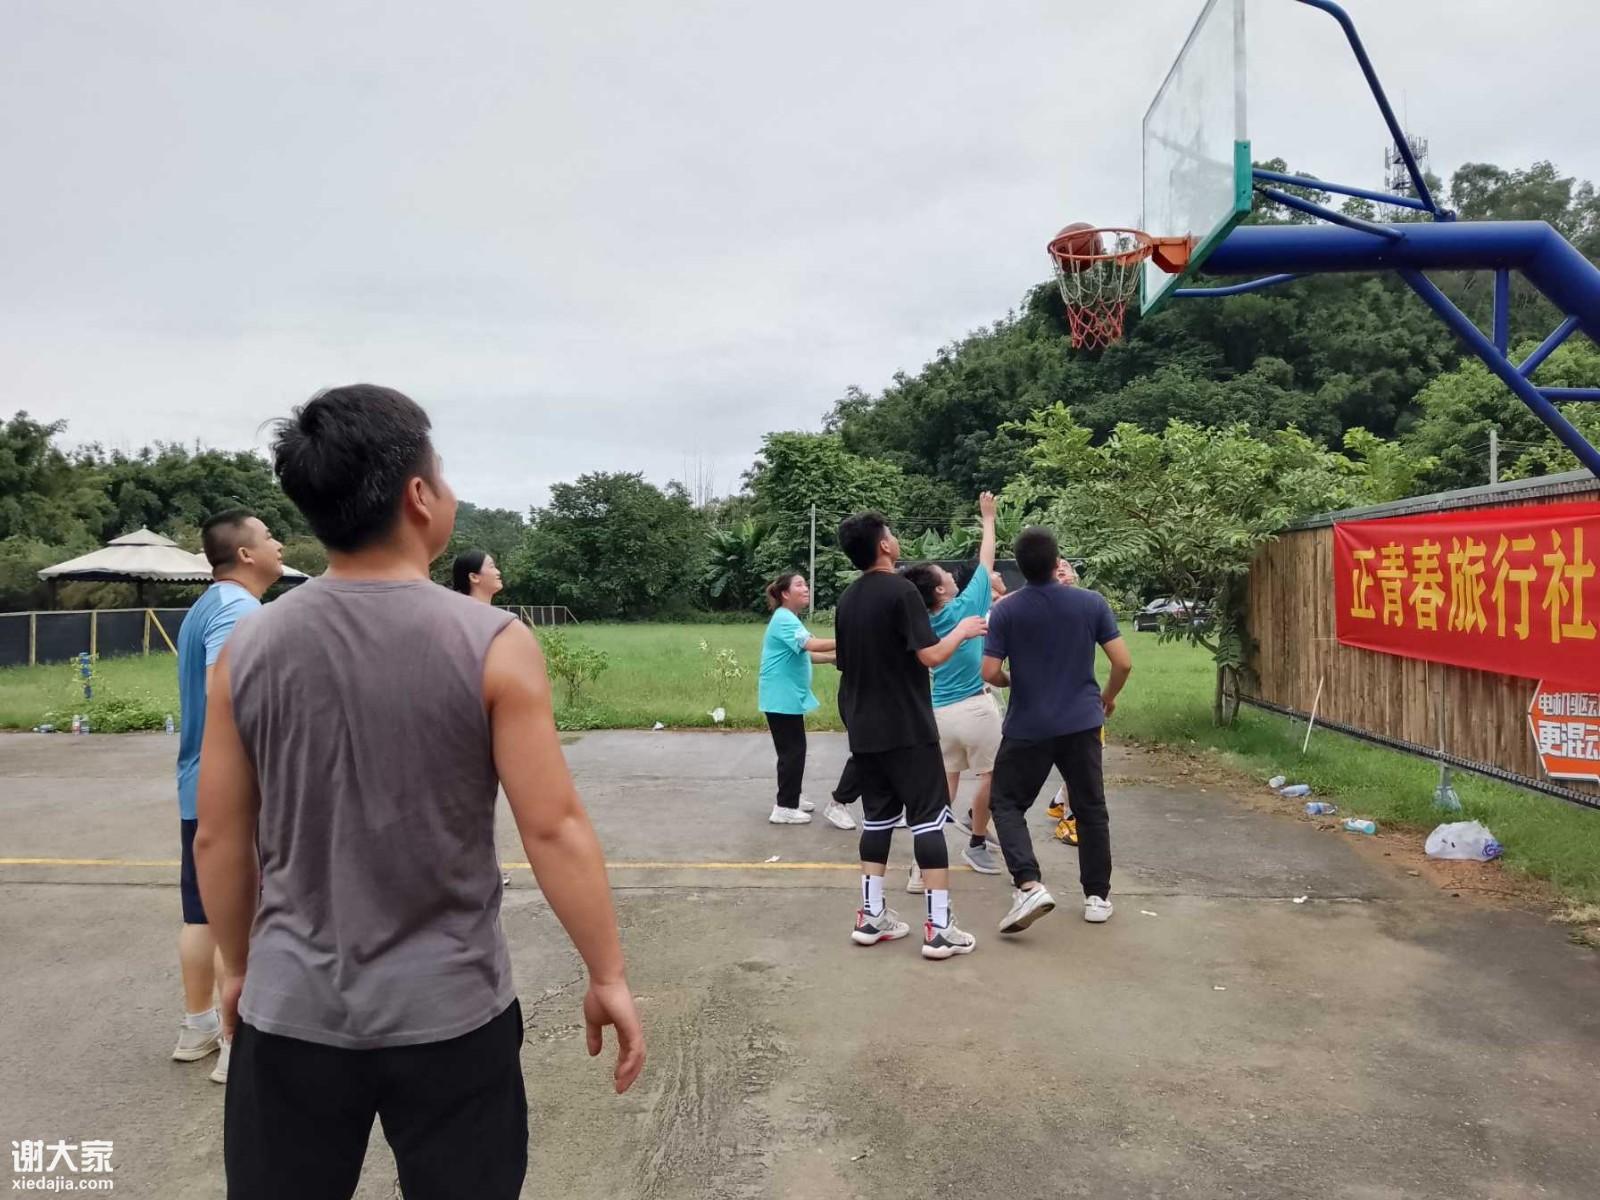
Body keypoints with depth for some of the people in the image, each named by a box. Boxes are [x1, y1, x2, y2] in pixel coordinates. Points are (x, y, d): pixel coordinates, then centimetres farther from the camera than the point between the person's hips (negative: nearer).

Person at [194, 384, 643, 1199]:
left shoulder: (247, 648, -5)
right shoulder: (492, 645, -15)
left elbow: (219, 840, 2)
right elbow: (554, 829, -15)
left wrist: (238, 966, 17)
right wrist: (607, 976, -4)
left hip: (291, 1012, 3)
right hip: (448, 1013, -2)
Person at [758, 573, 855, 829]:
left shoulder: (789, 619, 15)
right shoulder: (784, 619, -19)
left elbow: (802, 654, 19)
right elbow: (812, 644, -32)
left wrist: (834, 658, 8)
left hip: (788, 697, 10)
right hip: (782, 698, -10)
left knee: (792, 748, 18)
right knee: (792, 750, -5)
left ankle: (791, 797, 29)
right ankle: (784, 807, 1)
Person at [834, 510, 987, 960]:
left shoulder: (847, 600, 10)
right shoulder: (901, 591, -14)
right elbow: (931, 655, -18)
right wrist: (963, 630, -2)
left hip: (864, 730, 7)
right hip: (907, 729, -7)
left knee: (877, 817, 14)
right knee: (928, 818, -2)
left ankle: (871, 916, 16)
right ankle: (939, 927, -1)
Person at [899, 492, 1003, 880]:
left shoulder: (924, 623, 5)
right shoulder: (965, 607, -9)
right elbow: (986, 562, 1)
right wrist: (988, 518, 12)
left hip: (940, 711, 6)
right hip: (975, 709, -6)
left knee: (945, 778, 13)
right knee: (991, 775, 11)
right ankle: (976, 844, 21)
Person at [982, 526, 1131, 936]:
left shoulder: (1007, 610, -8)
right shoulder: (1092, 603, -4)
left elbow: (990, 673, -10)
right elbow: (1123, 662, -5)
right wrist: (1109, 696, 14)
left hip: (1027, 728, -2)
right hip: (1081, 723, 2)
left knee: (1007, 803, 10)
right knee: (1090, 808, 14)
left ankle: (1029, 884, -8)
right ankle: (1097, 896, 21)